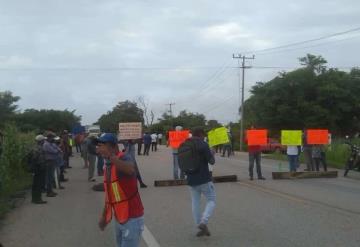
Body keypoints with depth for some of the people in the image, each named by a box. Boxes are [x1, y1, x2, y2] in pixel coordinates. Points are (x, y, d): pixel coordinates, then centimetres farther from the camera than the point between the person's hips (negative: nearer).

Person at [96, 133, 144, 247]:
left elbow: (130, 169, -46)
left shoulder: (123, 159, -19)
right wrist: (104, 215, 20)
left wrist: (110, 156, -58)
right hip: (118, 218, 8)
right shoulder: (107, 165, 7)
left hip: (132, 218, -8)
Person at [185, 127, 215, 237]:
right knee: (211, 200, 5)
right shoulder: (203, 145, -11)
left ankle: (199, 225, 11)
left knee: (195, 202, 11)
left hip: (191, 179, 5)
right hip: (204, 178, -5)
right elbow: (212, 161, -10)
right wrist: (212, 154, 8)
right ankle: (203, 222, -13)